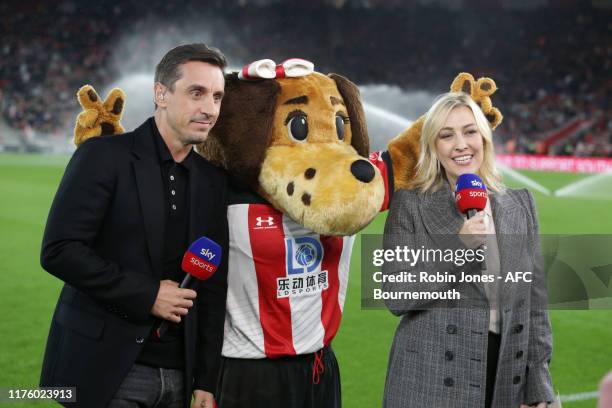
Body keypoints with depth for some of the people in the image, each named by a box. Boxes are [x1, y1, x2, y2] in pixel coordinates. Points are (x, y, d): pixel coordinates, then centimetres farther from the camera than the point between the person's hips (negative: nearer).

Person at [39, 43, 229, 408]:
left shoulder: (212, 179, 9)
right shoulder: (104, 156, -7)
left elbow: (212, 286, 9)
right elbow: (59, 250, -14)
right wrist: (147, 295, -15)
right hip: (105, 368, -5)